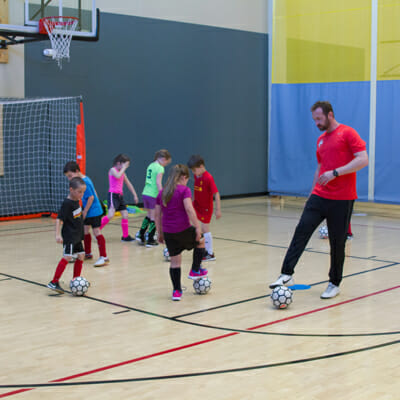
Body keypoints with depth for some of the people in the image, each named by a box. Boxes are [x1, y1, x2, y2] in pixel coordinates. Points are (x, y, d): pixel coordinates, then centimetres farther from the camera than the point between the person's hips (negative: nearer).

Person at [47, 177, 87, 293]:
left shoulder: (76, 201, 8)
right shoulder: (67, 203, -18)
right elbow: (59, 219, -22)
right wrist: (57, 234, -31)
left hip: (77, 236, 9)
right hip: (69, 236, -9)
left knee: (81, 255, 11)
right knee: (67, 256, -18)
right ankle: (54, 282, -18)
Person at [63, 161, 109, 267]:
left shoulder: (84, 182, -22)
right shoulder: (85, 179, 7)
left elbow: (91, 197, -23)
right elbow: (93, 192, 17)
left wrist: (85, 212, -16)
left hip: (94, 211, -10)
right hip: (89, 212, 10)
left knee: (96, 232, -9)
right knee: (85, 231, 16)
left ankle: (104, 257, -7)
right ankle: (88, 253, 30)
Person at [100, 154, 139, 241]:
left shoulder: (122, 173, 17)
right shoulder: (113, 170, -5)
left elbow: (129, 184, 24)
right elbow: (118, 176, -27)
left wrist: (135, 195, 21)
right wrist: (124, 168, -13)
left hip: (120, 195, 8)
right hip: (113, 194, -8)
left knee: (125, 215, 4)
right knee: (111, 215, -23)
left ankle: (125, 236, 14)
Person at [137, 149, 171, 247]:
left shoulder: (150, 166, 14)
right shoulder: (160, 168, -10)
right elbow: (158, 183, -19)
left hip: (145, 193, 8)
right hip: (153, 195, -8)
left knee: (149, 215, 23)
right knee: (154, 218, 3)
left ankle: (140, 235, 22)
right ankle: (150, 240, 7)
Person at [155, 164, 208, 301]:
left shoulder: (162, 193, 11)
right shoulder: (184, 190, -7)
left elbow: (157, 215, 11)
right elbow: (189, 209, -19)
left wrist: (160, 232, 18)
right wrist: (197, 227, -16)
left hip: (168, 232, 5)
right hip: (183, 230, -5)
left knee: (175, 261, 13)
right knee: (201, 242, 25)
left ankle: (176, 291, 13)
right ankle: (195, 271, 27)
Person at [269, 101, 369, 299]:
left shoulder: (348, 133, -7)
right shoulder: (321, 140, 16)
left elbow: (363, 160, -16)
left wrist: (335, 173, -21)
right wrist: (312, 192, 21)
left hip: (342, 200, -6)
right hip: (320, 196, 6)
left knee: (337, 242, 2)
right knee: (301, 231, -8)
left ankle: (334, 284, 17)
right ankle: (287, 274, -8)